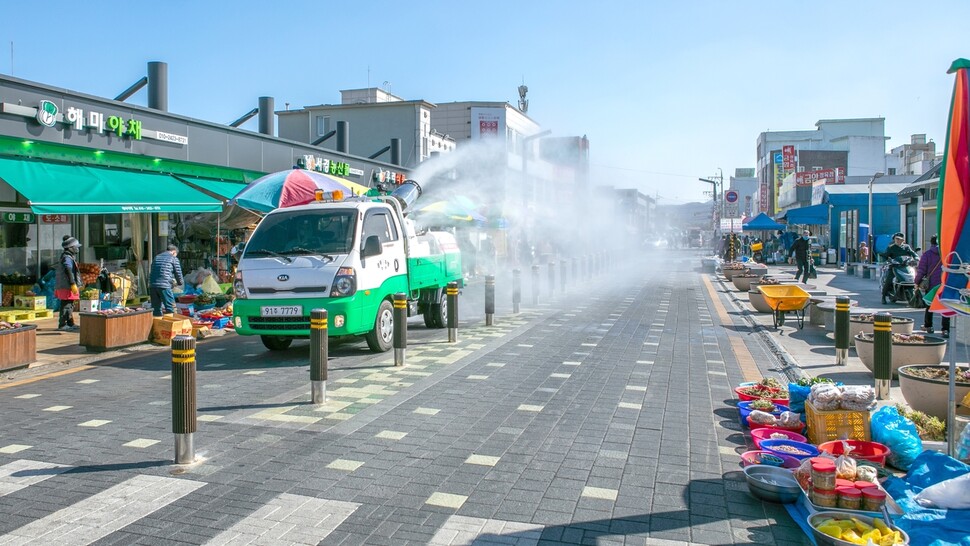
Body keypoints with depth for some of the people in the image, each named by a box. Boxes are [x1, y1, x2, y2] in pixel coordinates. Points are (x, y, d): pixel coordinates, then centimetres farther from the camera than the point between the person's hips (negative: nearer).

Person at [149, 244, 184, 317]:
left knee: (156, 308, 11)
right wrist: (179, 282, 26)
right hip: (164, 286, -6)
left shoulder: (157, 257, 22)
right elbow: (178, 273, 5)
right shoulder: (173, 258, 5)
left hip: (152, 285, 6)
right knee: (170, 308, 1)